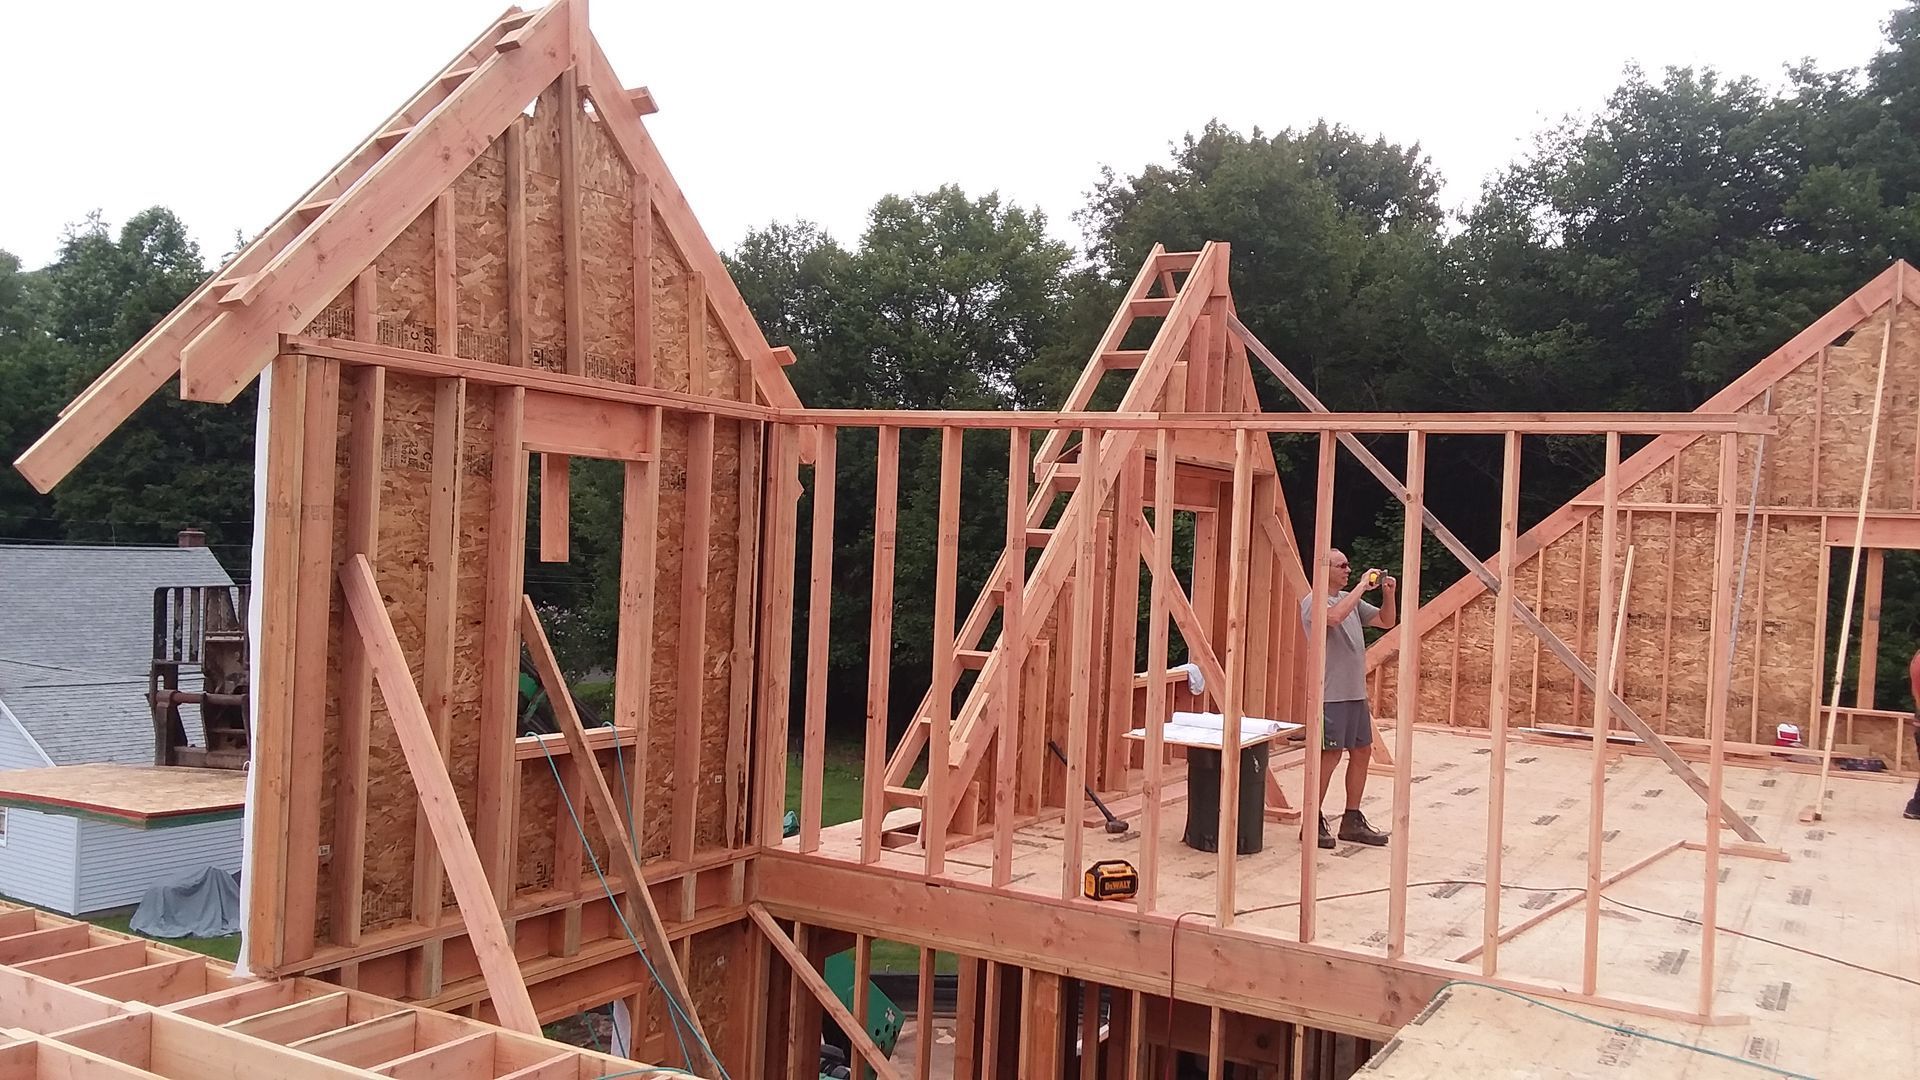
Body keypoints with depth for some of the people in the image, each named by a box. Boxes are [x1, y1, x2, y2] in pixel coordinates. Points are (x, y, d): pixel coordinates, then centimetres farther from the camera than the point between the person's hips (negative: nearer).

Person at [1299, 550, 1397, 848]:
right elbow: (1334, 617, -32)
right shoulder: (1313, 602, -10)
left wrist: (1388, 594, 1)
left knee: (1362, 752, 11)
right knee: (1330, 754, -6)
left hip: (1356, 693, 9)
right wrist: (1362, 586, -24)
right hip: (1330, 694, -9)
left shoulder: (1351, 600, 14)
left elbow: (1387, 621, 19)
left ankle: (1352, 821, 20)